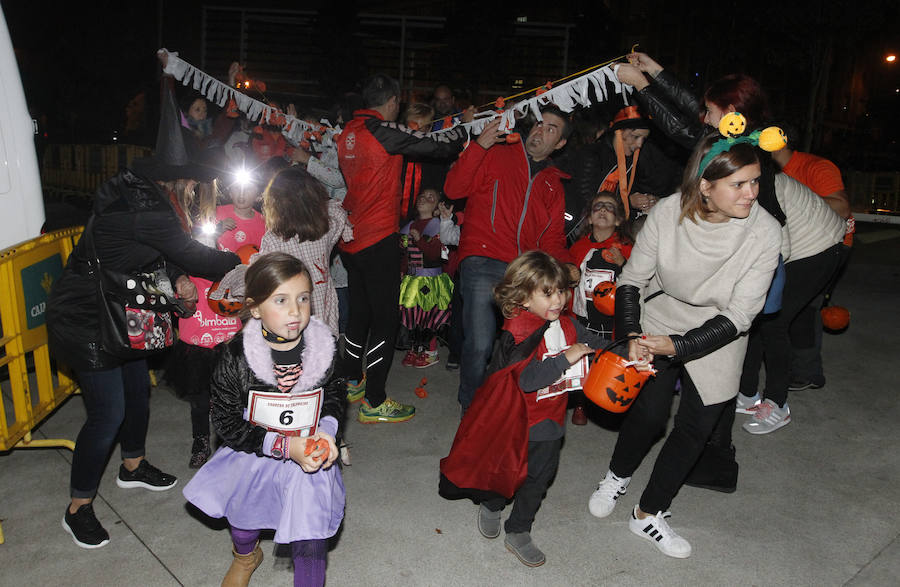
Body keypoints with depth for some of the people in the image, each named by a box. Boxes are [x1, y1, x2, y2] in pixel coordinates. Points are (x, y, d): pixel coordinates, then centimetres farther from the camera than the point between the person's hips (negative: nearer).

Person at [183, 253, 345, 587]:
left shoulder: (324, 348, -16)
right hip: (254, 454, 1)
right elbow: (227, 424, -16)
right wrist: (285, 446, -24)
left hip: (312, 453, -1)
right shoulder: (236, 356, -21)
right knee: (241, 512, 24)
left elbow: (335, 395, 4)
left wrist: (327, 431, -16)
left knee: (310, 541, -4)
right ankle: (246, 554, 61)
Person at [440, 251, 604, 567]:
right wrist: (566, 358, -34)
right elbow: (528, 379, -35)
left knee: (539, 476, 16)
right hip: (516, 421, -6)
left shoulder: (567, 325, -4)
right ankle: (491, 506, 48)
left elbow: (596, 344, 5)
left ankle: (518, 532, 35)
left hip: (549, 420, 6)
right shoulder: (517, 335, -25)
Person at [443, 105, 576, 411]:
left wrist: (566, 264, 1)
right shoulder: (496, 155, 10)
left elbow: (552, 239, 21)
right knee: (480, 345, -11)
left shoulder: (553, 184, 23)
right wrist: (479, 145, -11)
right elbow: (454, 189, -3)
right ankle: (471, 409, 11)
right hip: (483, 264, -4)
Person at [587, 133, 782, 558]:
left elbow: (737, 317, -20)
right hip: (659, 321, -1)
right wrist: (632, 336, -23)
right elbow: (631, 280, -11)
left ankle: (648, 514, 23)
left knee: (697, 427, 3)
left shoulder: (765, 233, -24)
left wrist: (678, 346, -28)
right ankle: (617, 477, 27)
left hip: (716, 337, 1)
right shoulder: (668, 213, -23)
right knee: (650, 411, -7)